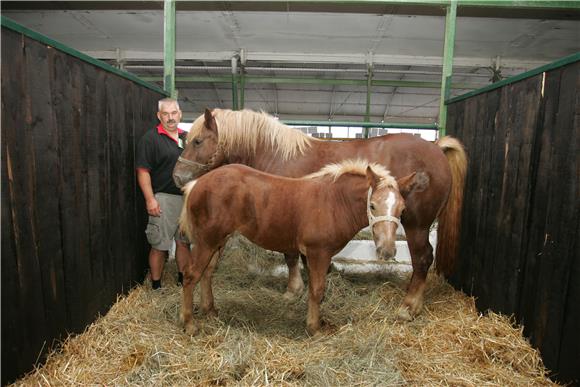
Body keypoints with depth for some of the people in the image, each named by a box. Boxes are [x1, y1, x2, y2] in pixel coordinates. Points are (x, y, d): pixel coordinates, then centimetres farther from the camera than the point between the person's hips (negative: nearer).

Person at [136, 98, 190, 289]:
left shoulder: (186, 137, 12)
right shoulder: (150, 138, -6)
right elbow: (143, 171, -11)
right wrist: (150, 199, -19)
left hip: (187, 197, 6)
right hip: (164, 198, -6)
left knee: (184, 241, 15)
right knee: (160, 245, 1)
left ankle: (183, 278, 30)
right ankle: (156, 285, 15)